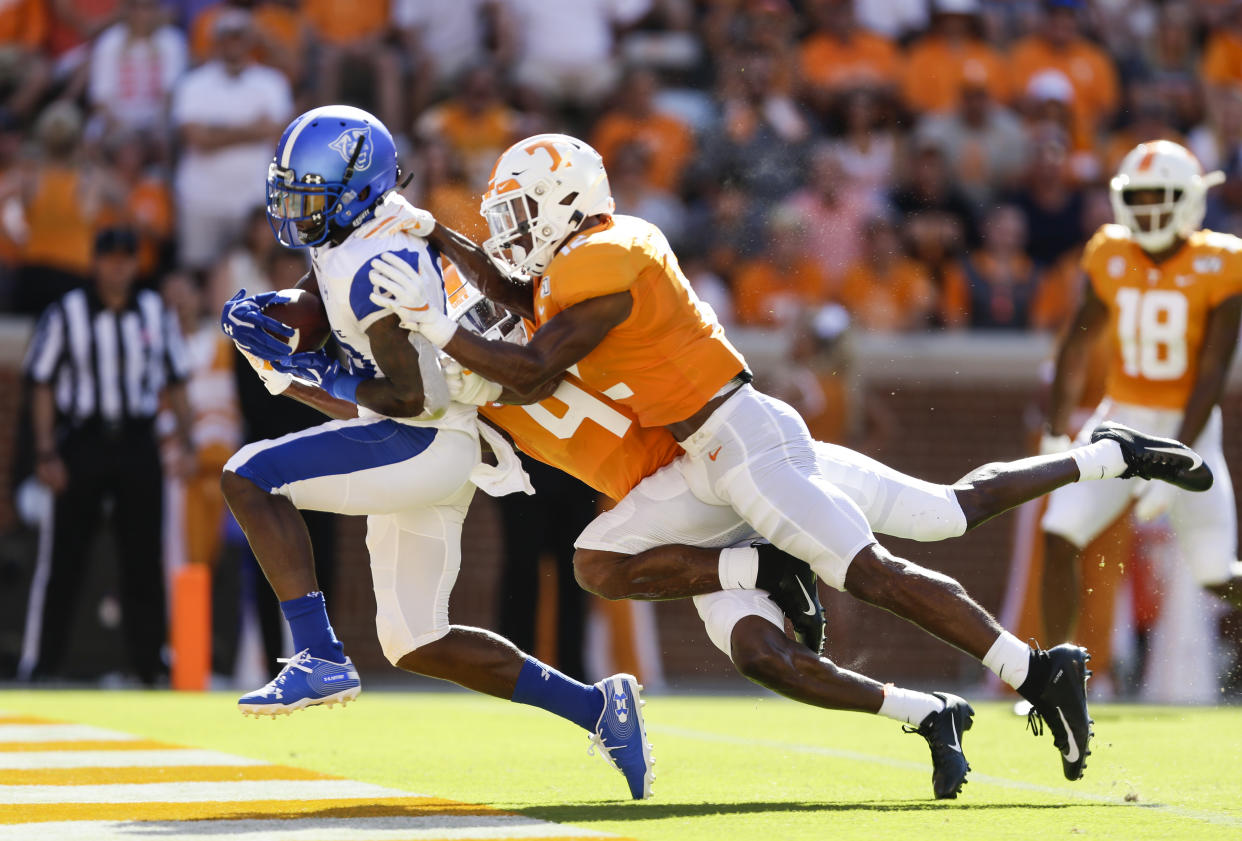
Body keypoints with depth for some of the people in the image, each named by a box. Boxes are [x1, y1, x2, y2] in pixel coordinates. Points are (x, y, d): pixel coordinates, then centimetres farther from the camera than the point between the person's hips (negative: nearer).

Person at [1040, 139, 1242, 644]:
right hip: (1120, 420, 3)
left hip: (1187, 426, -3)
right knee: (1059, 539, -15)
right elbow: (1077, 347, 10)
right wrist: (1056, 436, 5)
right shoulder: (1111, 259, -1)